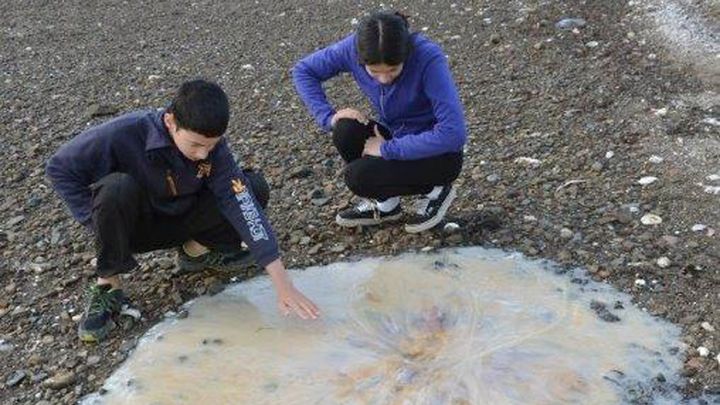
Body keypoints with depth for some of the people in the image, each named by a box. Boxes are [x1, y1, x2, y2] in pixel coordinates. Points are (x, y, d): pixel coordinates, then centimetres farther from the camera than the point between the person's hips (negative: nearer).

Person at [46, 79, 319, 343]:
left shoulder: (212, 144, -21)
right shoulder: (125, 134, -30)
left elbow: (242, 203, -28)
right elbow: (60, 167, -18)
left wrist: (282, 284, -34)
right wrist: (100, 223, -22)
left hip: (178, 219, 3)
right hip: (132, 225, -2)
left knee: (254, 188, -17)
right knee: (117, 188, -38)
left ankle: (196, 250, 6)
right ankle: (107, 285, -16)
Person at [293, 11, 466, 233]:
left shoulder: (428, 58, -30)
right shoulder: (354, 48, -17)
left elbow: (453, 133, -35)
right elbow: (303, 70, -2)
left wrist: (387, 149, -28)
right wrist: (328, 117, -17)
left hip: (438, 153, -5)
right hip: (397, 136, 5)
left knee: (359, 176, -25)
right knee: (346, 131, -24)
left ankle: (434, 190, 1)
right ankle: (384, 203, 2)